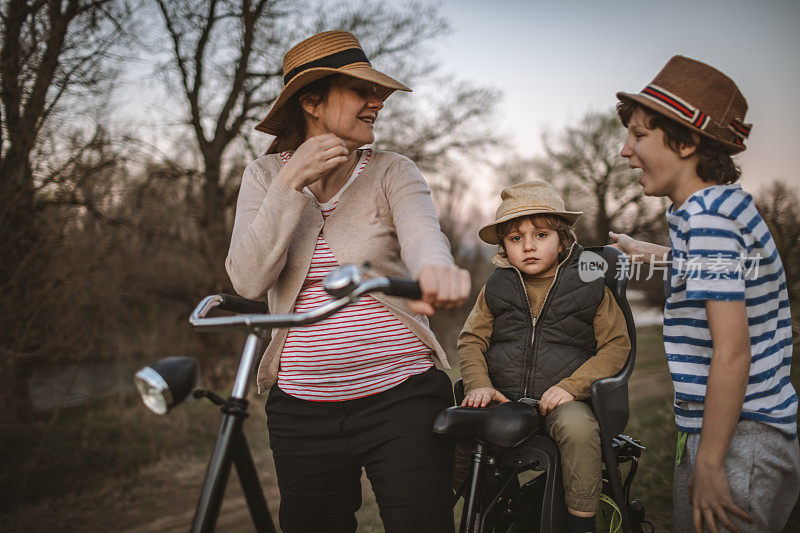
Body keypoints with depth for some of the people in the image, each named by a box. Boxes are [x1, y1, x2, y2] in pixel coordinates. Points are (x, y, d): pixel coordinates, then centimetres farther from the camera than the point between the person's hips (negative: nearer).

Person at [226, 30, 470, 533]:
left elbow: (420, 233, -22)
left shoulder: (392, 172, 0)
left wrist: (434, 267, -46)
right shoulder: (266, 174, 5)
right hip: (301, 410, 2)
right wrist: (292, 181, -15)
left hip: (402, 396, -2)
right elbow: (249, 280, -8)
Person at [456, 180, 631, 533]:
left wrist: (571, 386, -12)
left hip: (560, 399, -2)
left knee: (578, 427, -35)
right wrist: (478, 384, -8)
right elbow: (471, 339, 11)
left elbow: (616, 345, 2)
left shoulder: (589, 287, 3)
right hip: (503, 397, 3)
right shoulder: (496, 289, 10)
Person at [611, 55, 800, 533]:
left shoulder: (708, 216, -19)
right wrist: (646, 251, 44)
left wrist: (709, 463, -19)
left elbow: (732, 351, -23)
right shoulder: (718, 205, 11)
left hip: (740, 441, -10)